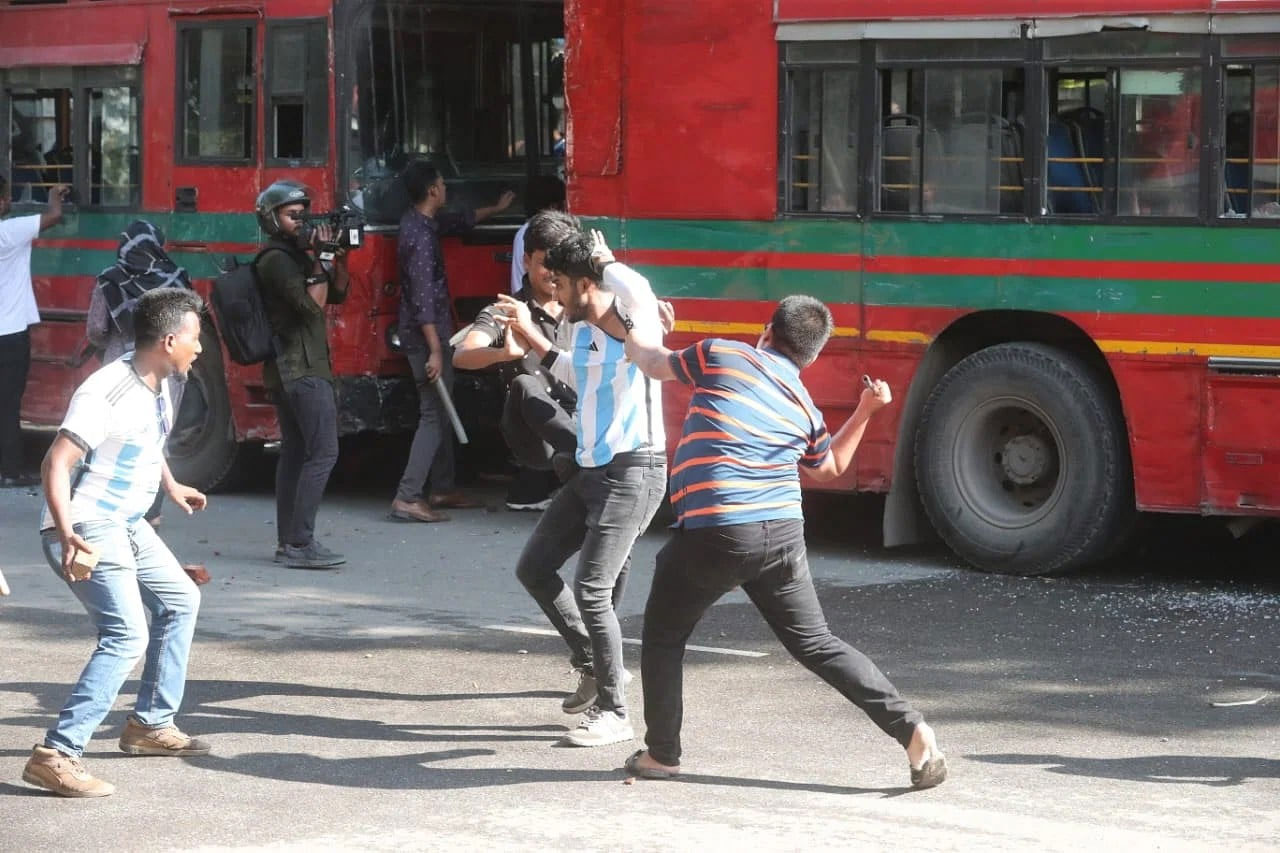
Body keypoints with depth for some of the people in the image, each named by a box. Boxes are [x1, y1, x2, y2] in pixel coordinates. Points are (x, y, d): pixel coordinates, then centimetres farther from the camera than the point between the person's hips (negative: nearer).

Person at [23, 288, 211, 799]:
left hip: (128, 526, 10)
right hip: (86, 533, -10)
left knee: (180, 602, 23)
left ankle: (150, 723, 33)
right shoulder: (108, 392, -24)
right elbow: (57, 463, -28)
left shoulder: (158, 389, 6)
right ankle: (55, 756, -24)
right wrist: (67, 534, -38)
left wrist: (171, 487, 37)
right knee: (127, 636, -22)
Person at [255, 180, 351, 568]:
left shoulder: (294, 255, 18)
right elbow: (312, 303, -21)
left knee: (294, 453, 12)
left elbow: (336, 294, 18)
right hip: (303, 369, -11)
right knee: (323, 452, -15)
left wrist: (339, 259, 3)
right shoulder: (276, 259, -13)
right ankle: (301, 543, -19)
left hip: (288, 371, 11)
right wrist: (318, 262, -15)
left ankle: (287, 543, 14)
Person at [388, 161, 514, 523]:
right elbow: (422, 298, -25)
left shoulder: (424, 221, 9)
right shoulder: (420, 236, -22)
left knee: (442, 411, 16)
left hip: (432, 333, 10)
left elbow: (460, 219, 32)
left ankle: (442, 489, 24)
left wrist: (496, 208, 46)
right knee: (434, 415, -11)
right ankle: (407, 498, -16)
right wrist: (434, 350, -26)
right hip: (426, 336, -10)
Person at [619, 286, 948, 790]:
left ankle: (660, 755, 19)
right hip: (783, 534, 4)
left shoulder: (721, 355, 1)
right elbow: (830, 467, 34)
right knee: (815, 643, 14)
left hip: (712, 535, -4)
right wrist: (865, 411, 31)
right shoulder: (804, 408, 15)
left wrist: (635, 335, 38)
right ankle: (910, 729, 6)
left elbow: (653, 362, 18)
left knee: (664, 635, 17)